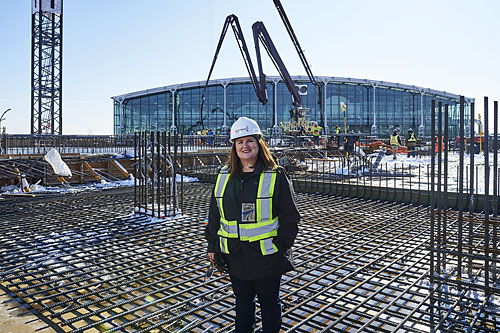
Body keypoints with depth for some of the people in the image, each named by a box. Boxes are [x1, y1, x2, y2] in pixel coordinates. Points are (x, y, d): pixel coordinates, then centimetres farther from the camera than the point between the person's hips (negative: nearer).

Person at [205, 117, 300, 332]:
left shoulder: (276, 176, -8)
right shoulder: (224, 177, 5)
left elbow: (290, 217, -7)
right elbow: (214, 215, 11)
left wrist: (281, 247, -11)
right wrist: (213, 245, 10)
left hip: (266, 255, -4)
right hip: (235, 256, 4)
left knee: (269, 302, 15)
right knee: (242, 300, 21)